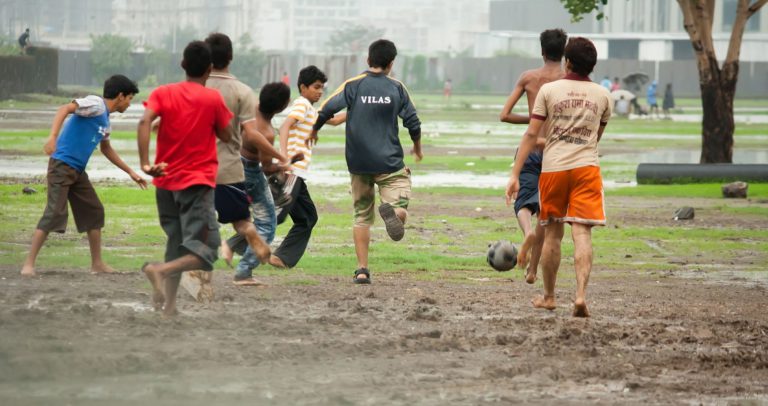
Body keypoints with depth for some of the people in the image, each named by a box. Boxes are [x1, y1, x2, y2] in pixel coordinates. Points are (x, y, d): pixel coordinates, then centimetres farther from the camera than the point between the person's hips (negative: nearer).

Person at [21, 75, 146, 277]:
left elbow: (106, 149, 34)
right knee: (54, 213, -15)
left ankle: (97, 264, 21)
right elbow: (65, 108, -25)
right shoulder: (95, 104, -10)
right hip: (62, 166, -10)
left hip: (78, 170, 10)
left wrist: (130, 172, 37)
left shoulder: (105, 119, 18)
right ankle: (29, 264, -13)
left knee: (94, 211, 12)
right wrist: (53, 136, -38)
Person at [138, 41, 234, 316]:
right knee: (204, 253, -8)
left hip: (165, 181, 5)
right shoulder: (213, 99, -2)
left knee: (176, 245, 18)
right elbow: (226, 136, 8)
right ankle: (161, 270, -33)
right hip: (197, 183, -5)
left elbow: (144, 122, -14)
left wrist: (145, 163, -19)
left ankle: (169, 304, 9)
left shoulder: (163, 93, 4)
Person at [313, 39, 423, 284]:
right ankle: (392, 211, -39)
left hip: (358, 163, 2)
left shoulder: (353, 86, 0)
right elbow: (413, 124, 4)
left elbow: (325, 110, -7)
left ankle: (362, 270, 5)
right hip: (389, 162, -2)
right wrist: (418, 148, 23)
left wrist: (314, 131, 13)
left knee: (362, 216, 13)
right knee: (400, 210, -2)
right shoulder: (397, 89, 1)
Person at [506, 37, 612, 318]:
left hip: (553, 168, 0)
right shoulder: (603, 95, 5)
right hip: (586, 167, 0)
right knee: (582, 233, -5)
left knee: (552, 233, 13)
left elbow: (531, 134, -4)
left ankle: (548, 297, 23)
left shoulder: (549, 90, 0)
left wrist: (515, 175, -3)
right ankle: (581, 295, -21)